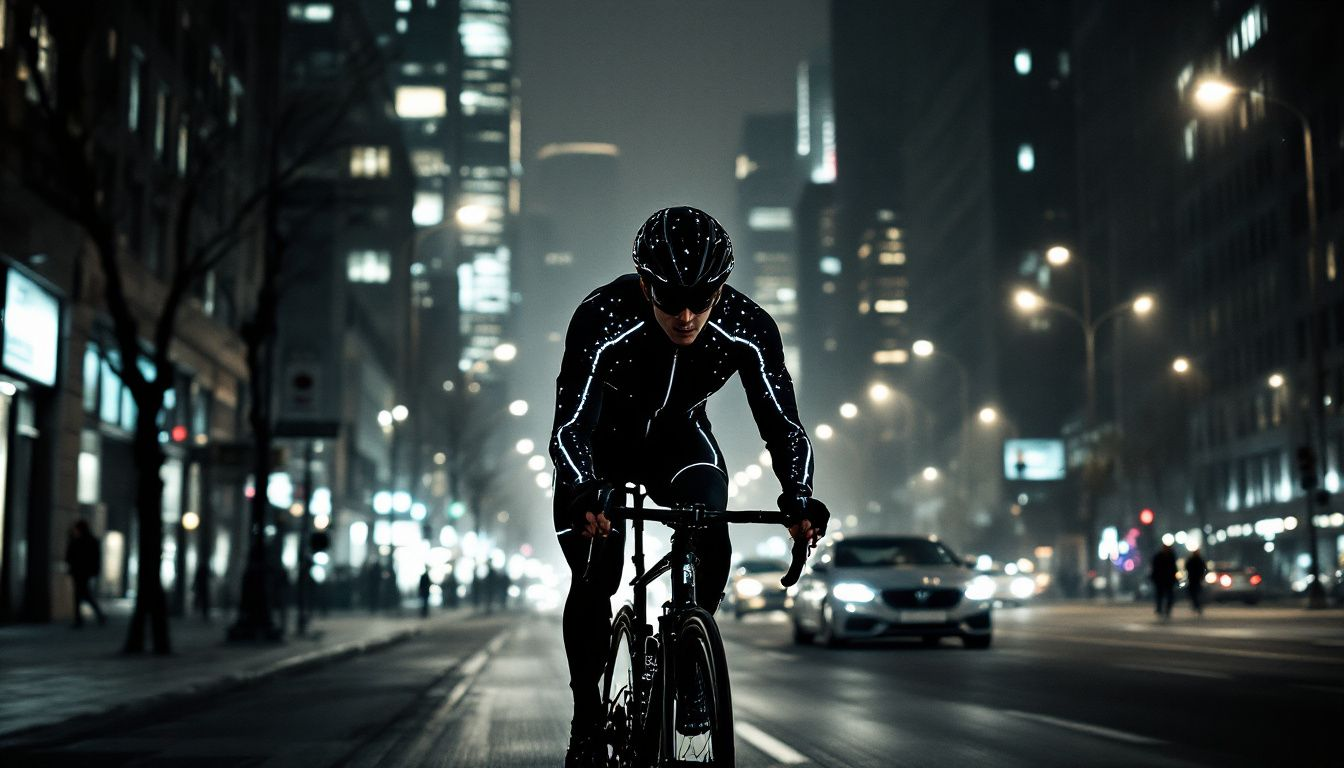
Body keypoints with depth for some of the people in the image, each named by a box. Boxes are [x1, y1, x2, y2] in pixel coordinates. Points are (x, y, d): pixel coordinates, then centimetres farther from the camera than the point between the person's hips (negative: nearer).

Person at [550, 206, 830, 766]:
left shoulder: (748, 330, -28)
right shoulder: (602, 320, -36)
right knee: (594, 577, -13)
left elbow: (782, 422, -23)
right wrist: (585, 498, -56)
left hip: (679, 437, 2)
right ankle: (587, 717, 7)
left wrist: (799, 500, -40)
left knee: (711, 540, -25)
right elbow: (570, 425, -38)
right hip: (602, 442, -1)